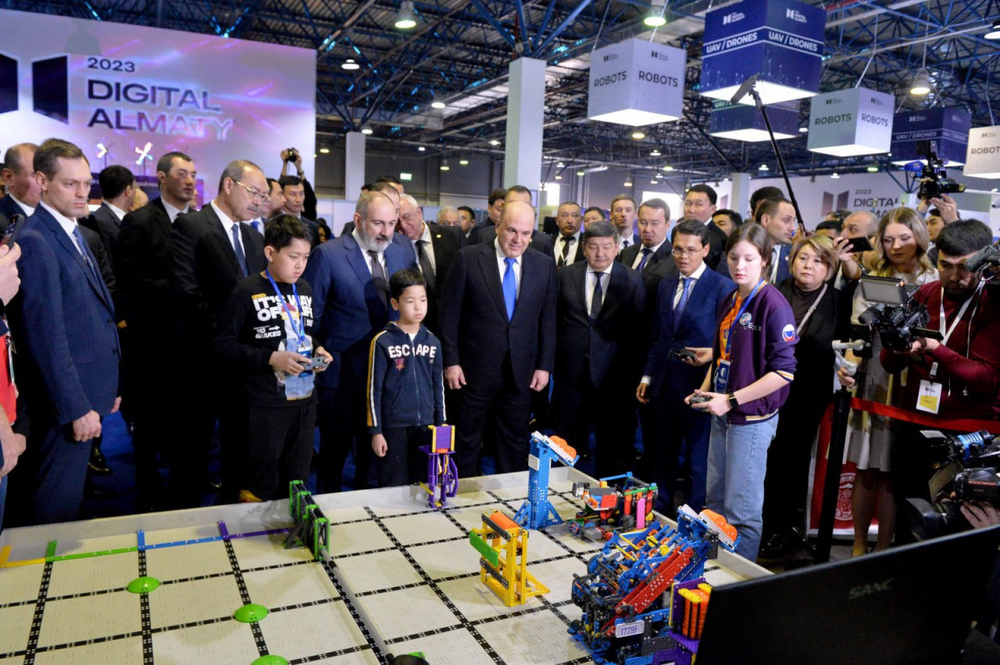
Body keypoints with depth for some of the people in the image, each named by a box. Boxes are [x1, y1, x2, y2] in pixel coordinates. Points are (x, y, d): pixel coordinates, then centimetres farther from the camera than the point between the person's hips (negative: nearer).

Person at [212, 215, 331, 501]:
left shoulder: (304, 289, 10)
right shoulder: (248, 292, -10)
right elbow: (222, 345, -12)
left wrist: (316, 350, 3)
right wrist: (270, 358, -20)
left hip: (304, 400, 6)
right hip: (265, 405, -6)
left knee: (296, 482, 15)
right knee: (259, 487, 6)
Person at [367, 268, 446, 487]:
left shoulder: (432, 342, 6)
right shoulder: (383, 342, -7)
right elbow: (374, 389, -5)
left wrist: (441, 425, 11)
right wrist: (375, 431, -5)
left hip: (426, 426, 4)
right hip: (394, 427, -4)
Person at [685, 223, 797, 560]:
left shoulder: (773, 304, -14)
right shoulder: (730, 301, 10)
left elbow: (784, 371, -18)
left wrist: (731, 400, -19)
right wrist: (705, 391, 5)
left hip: (752, 418, -8)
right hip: (722, 414, 8)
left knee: (742, 510, 1)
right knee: (715, 501, 17)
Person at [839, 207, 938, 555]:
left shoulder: (935, 282, 5)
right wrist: (847, 367, -15)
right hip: (872, 386, 1)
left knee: (893, 474, 4)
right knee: (866, 471, 6)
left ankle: (883, 549, 19)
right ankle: (859, 545, 21)